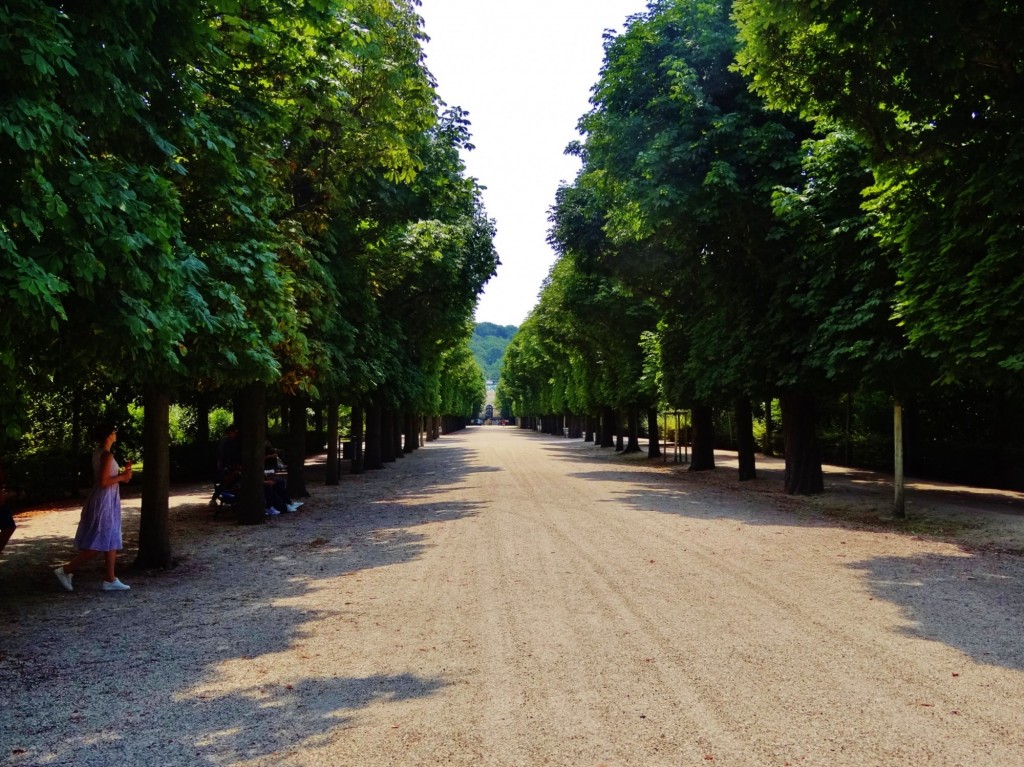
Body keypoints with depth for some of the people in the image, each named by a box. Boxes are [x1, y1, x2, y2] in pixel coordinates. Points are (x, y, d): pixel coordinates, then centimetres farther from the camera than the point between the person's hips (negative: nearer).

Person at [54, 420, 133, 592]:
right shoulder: (107, 455, -19)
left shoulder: (98, 452, 11)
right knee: (98, 543, -4)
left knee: (111, 541, 11)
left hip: (105, 501, 10)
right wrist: (122, 477, -12)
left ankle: (110, 579, 14)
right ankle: (66, 570, 3)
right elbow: (103, 482, -24)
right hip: (104, 501, -10)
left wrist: (122, 472, 12)